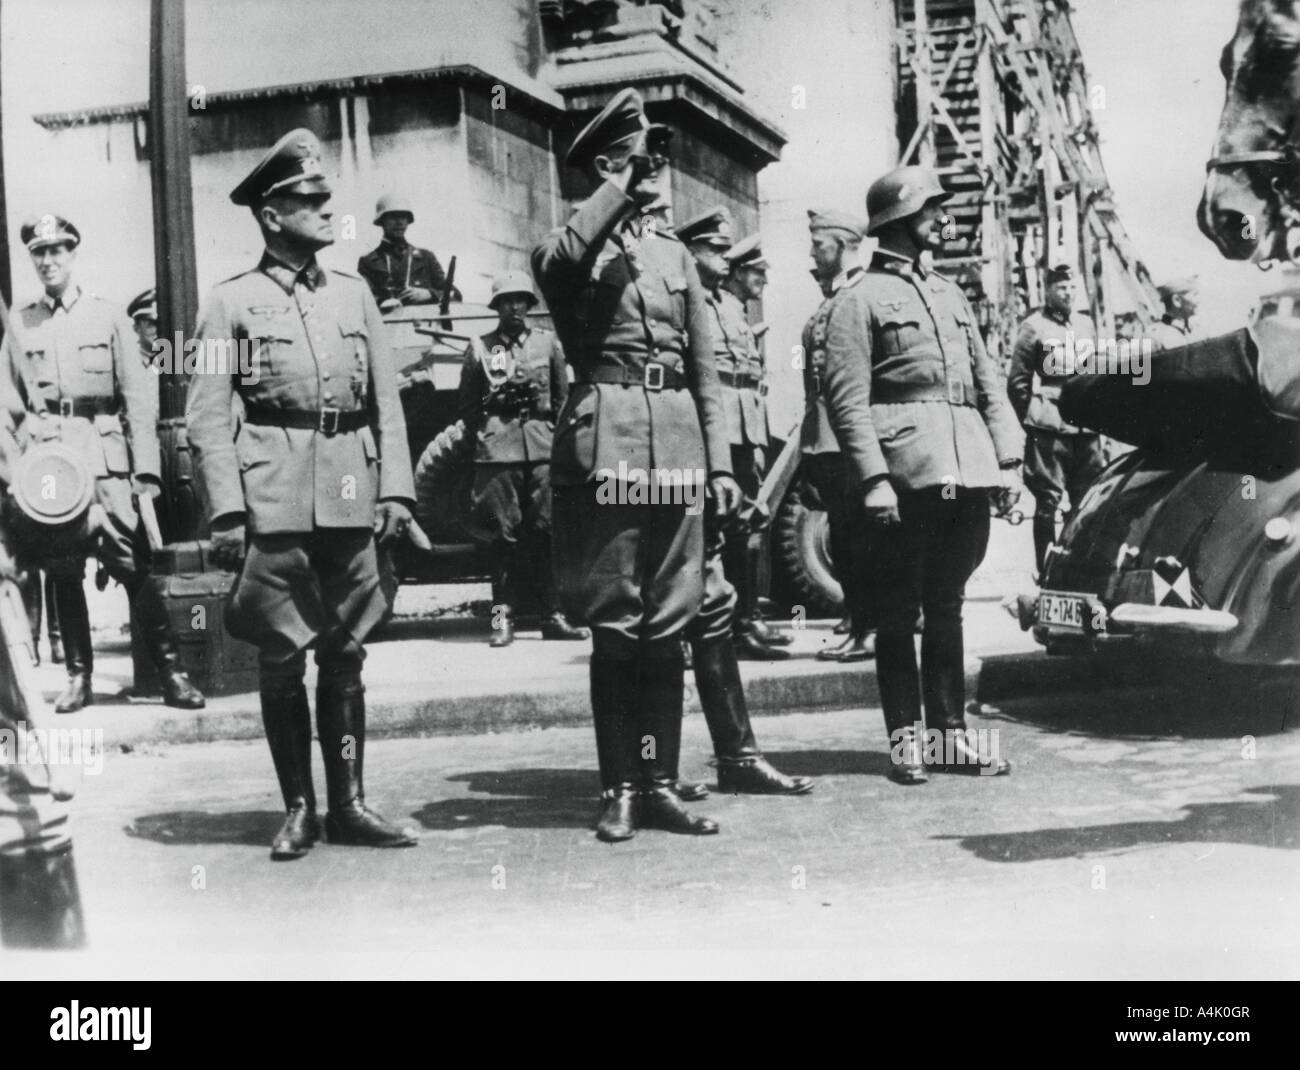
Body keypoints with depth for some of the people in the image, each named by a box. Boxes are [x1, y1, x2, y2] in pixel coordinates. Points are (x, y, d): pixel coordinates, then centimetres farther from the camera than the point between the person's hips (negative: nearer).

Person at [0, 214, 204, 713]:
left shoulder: (105, 316, 6)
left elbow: (139, 395, 1)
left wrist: (146, 469, -6)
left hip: (104, 457, -2)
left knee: (133, 567, -8)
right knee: (62, 573, 4)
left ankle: (171, 673, -1)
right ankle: (78, 677, 14)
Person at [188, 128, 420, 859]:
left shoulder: (354, 293, 13)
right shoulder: (233, 302, 3)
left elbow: (388, 401, 11)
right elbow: (209, 416, -2)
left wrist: (396, 489, 1)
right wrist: (226, 510, -11)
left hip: (351, 499, 3)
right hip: (274, 500, -3)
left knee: (346, 655, 8)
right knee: (281, 659, 2)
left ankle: (349, 803, 16)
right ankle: (299, 810, 13)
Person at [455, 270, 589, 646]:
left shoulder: (548, 343, 12)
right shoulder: (480, 348, 9)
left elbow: (563, 396, 17)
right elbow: (466, 404, 13)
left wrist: (553, 428, 8)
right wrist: (482, 434, 3)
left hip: (542, 448, 1)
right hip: (497, 449, -1)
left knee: (546, 532, 0)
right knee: (506, 533, -1)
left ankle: (553, 615, 6)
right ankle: (503, 616, 3)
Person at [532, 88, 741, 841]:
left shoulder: (675, 252, 20)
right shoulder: (578, 245, 4)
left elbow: (704, 368, 17)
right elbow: (553, 264, -24)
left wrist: (721, 462, 10)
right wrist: (625, 186, -19)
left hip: (677, 443, 5)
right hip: (606, 440, -5)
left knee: (668, 626, 6)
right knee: (614, 626, -1)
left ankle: (661, 785, 12)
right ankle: (620, 789, 8)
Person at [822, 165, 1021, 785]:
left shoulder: (949, 294, 21)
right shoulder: (860, 300, 0)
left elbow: (988, 383, 19)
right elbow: (847, 399, -9)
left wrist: (1009, 458, 9)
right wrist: (873, 478, -18)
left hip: (967, 473, 6)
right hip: (907, 474, -6)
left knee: (947, 607, 11)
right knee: (898, 612, 0)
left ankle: (950, 734, 17)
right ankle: (904, 739, 7)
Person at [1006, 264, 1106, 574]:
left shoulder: (1085, 324, 16)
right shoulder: (1034, 327, -1)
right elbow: (1016, 381, -1)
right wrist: (1033, 419, -2)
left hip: (1086, 429, 5)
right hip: (1049, 431, -5)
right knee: (1048, 500, -4)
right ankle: (1046, 570, 2)